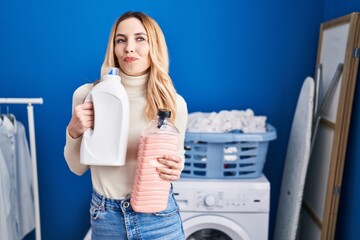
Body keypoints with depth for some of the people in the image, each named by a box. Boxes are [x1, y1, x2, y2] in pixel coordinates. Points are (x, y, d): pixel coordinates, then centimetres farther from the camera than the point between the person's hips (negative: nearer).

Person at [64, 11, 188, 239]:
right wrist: (73, 132, -18)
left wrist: (175, 168, -16)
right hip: (105, 216, 1)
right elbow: (78, 168, 0)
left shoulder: (175, 103, -9)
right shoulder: (87, 94, -9)